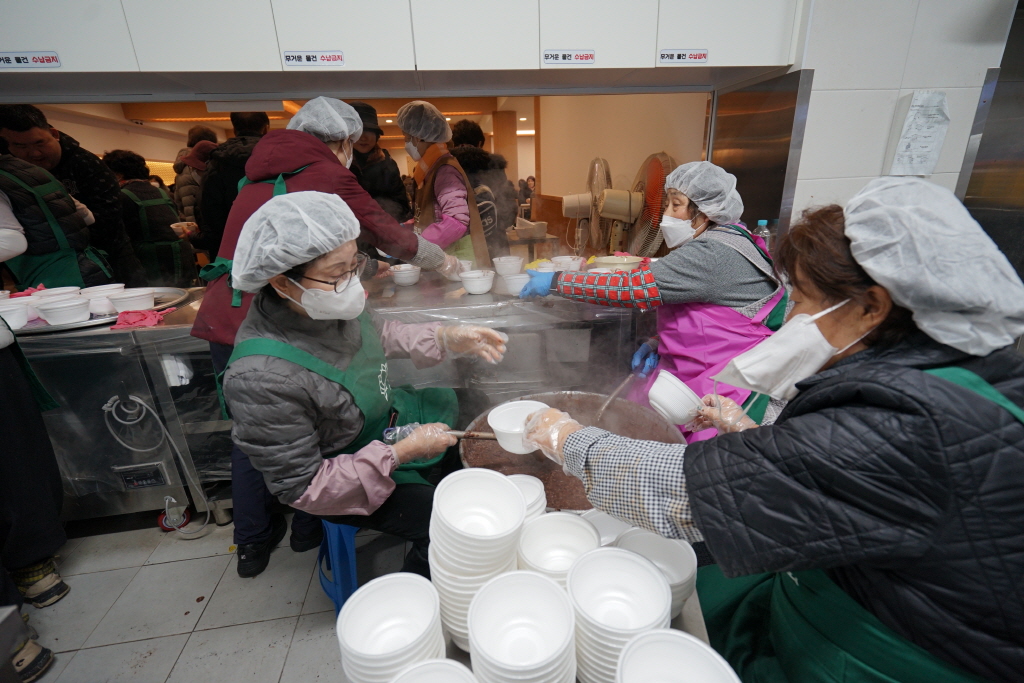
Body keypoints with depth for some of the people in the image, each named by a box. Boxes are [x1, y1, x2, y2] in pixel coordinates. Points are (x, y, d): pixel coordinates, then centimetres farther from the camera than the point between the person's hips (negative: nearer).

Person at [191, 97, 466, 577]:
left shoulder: (260, 176, 19)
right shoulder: (327, 175, -2)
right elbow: (386, 233, 4)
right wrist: (442, 261, 20)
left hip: (222, 317, 7)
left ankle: (251, 542, 32)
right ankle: (308, 529, 32)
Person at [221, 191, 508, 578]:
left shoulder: (329, 303, -18)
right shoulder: (263, 379, -37)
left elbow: (378, 336, 3)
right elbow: (301, 487, -26)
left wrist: (448, 339, -12)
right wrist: (401, 453, -28)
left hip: (386, 415, 8)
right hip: (354, 480, -7)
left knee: (462, 403, 20)